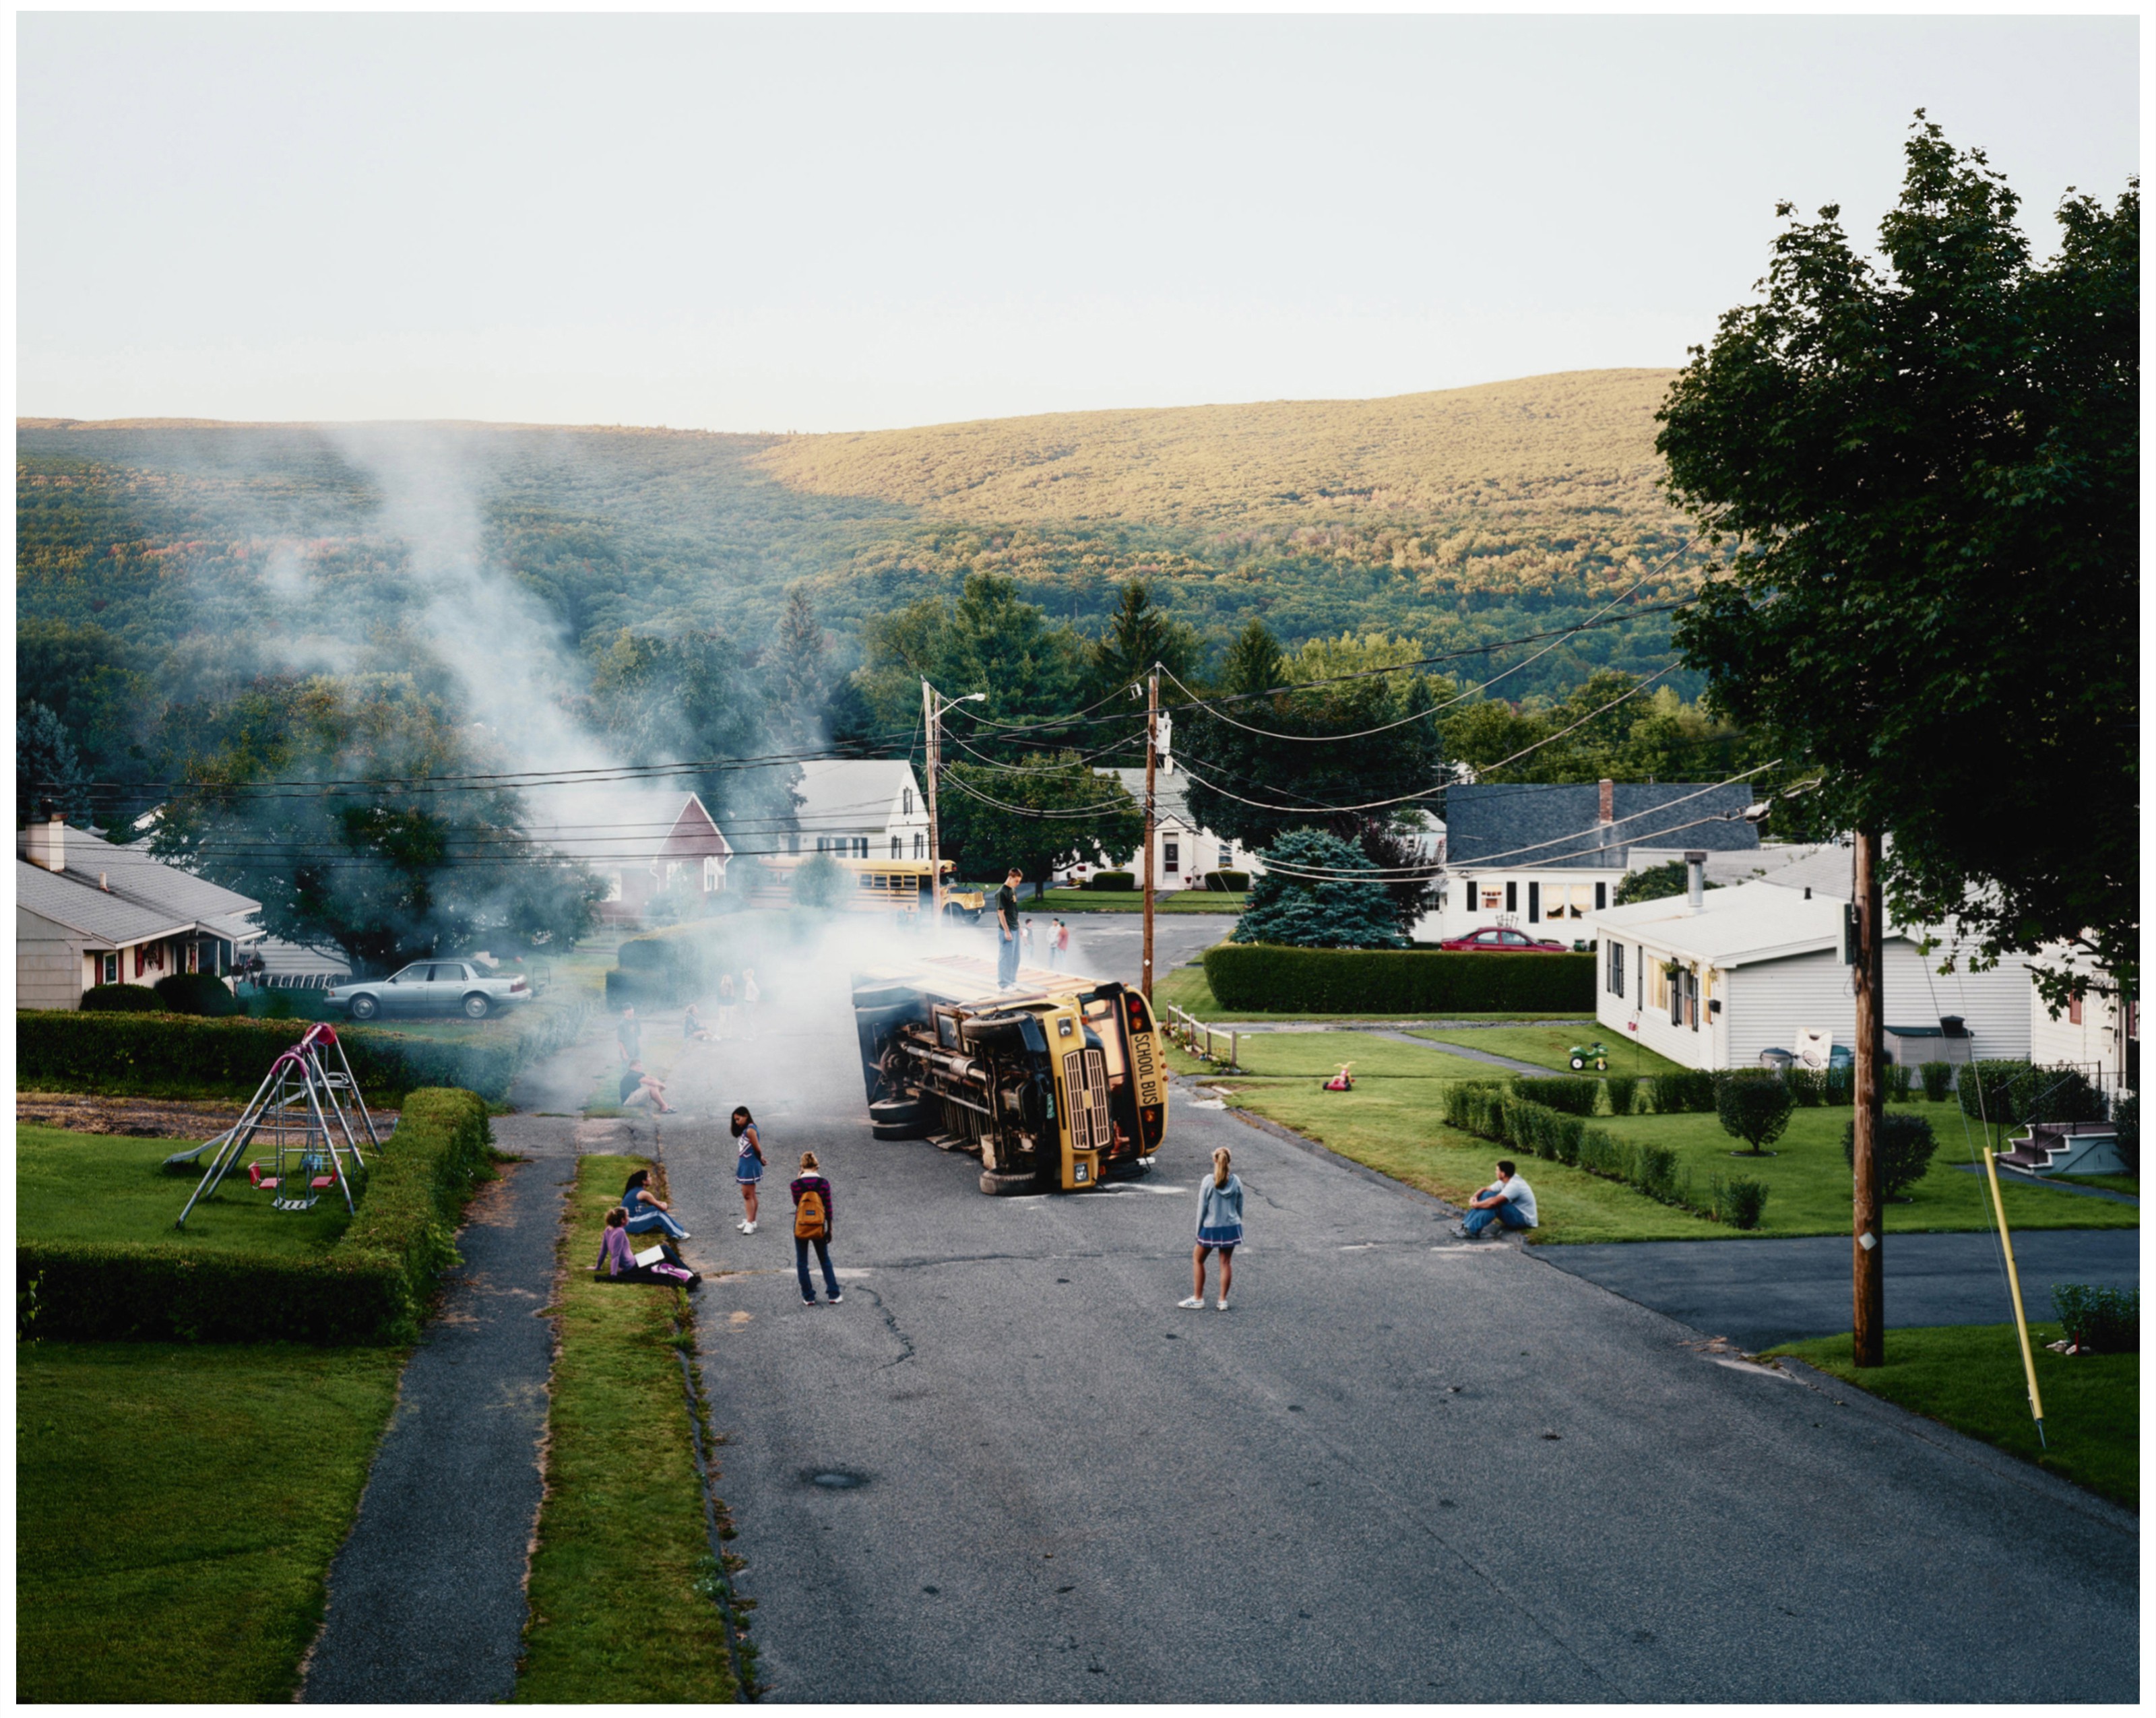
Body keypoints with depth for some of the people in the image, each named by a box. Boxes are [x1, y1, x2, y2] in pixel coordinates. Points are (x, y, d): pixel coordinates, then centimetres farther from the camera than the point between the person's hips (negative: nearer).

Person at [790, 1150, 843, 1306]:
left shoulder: (796, 1184, -12)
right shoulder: (824, 1183, -9)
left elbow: (796, 1204, 3)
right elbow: (828, 1208, -4)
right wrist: (829, 1229, 6)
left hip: (801, 1227, -1)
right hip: (819, 1228, 1)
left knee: (802, 1263, 12)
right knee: (825, 1261, 17)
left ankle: (808, 1297, 13)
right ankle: (834, 1295, 16)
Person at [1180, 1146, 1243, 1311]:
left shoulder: (1209, 1181, -14)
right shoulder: (1236, 1181, -4)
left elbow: (1202, 1208, -9)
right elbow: (1240, 1207, 5)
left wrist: (1199, 1230, 0)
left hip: (1211, 1228, -3)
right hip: (1231, 1227, 3)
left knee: (1198, 1259, 15)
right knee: (1226, 1262, 12)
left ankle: (1197, 1299, 17)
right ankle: (1223, 1300, 16)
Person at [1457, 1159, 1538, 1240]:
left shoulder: (1514, 1185, -27)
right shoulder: (1505, 1182, 2)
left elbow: (1494, 1202, -37)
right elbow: (1486, 1190, 7)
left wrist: (1476, 1205, -23)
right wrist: (1474, 1197, -14)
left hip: (1524, 1219, -9)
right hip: (1514, 1213, 9)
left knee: (1493, 1205, -31)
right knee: (1487, 1195, -4)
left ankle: (1472, 1230, -33)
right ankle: (1466, 1225, -12)